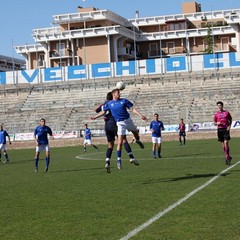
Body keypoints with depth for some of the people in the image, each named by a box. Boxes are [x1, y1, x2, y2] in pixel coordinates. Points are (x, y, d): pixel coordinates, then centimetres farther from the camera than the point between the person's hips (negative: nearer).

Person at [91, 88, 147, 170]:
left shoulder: (124, 101, -1)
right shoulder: (109, 104, 0)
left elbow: (133, 109, -1)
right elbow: (103, 112, 13)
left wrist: (140, 115, -11)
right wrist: (94, 117, 9)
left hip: (128, 120, 2)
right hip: (120, 123, -2)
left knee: (135, 133, 23)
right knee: (120, 142, -12)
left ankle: (138, 141, 62)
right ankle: (119, 160, -6)